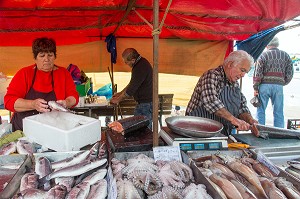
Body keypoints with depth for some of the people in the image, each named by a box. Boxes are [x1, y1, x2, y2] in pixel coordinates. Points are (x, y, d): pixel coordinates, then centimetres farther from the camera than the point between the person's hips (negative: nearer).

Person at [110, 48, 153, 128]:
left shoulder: (140, 68, -24)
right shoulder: (141, 62, 9)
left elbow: (132, 89, -20)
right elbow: (132, 83, 20)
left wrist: (118, 99, -7)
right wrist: (120, 93, 18)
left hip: (146, 104, -10)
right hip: (143, 102, 10)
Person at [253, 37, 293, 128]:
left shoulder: (263, 55, 0)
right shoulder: (286, 55, 10)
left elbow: (257, 73, -6)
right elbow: (290, 73, 7)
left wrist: (255, 88, -2)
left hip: (264, 85, -2)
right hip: (279, 86, 3)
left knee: (261, 110, 5)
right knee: (278, 112, 8)